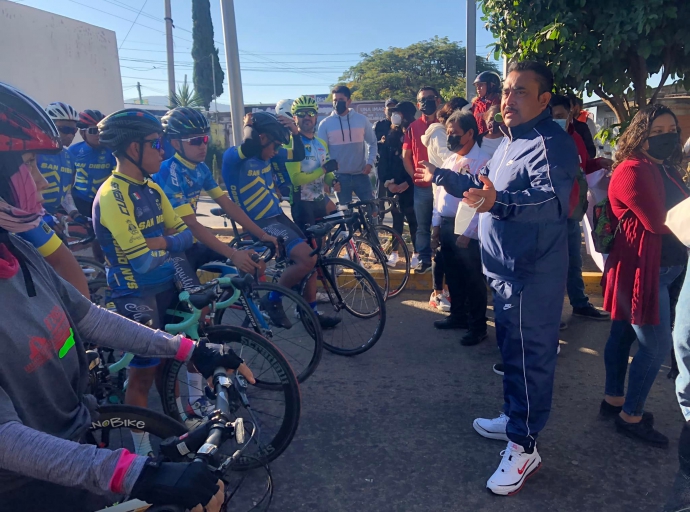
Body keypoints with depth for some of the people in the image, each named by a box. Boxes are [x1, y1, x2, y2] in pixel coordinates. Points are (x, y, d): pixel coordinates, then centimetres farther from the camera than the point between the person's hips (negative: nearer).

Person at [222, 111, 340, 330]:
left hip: (278, 216, 9)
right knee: (307, 258, -22)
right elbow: (245, 150, -37)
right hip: (260, 224, -9)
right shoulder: (234, 157, -13)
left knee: (310, 259, 9)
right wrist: (251, 126, -22)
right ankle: (272, 300, -2)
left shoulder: (264, 157, 10)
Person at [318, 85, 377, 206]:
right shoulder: (325, 124, -2)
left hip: (360, 175, 1)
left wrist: (370, 163, -4)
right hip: (339, 177, -1)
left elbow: (372, 143, 10)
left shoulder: (362, 120, 2)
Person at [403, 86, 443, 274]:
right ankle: (424, 259, 19)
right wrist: (415, 177, -2)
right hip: (421, 186, 2)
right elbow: (406, 156, 8)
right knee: (423, 225, 9)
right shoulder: (413, 127, 6)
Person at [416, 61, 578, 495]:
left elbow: (550, 199, -36)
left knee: (527, 357, 1)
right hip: (507, 269, 10)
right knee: (512, 349, 21)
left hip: (531, 274, -10)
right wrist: (441, 177, 31)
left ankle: (524, 446, 16)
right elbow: (485, 188, 27)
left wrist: (499, 204, -54)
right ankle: (516, 419, 39)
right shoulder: (513, 141, 14)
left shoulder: (551, 143, -18)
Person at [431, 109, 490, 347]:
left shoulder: (482, 161, -13)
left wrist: (467, 233, -19)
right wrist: (436, 223, 12)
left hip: (467, 230, -8)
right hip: (446, 226, 8)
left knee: (473, 279, 3)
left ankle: (477, 326, 16)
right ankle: (458, 315, 34)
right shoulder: (450, 160, 13)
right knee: (453, 275, 18)